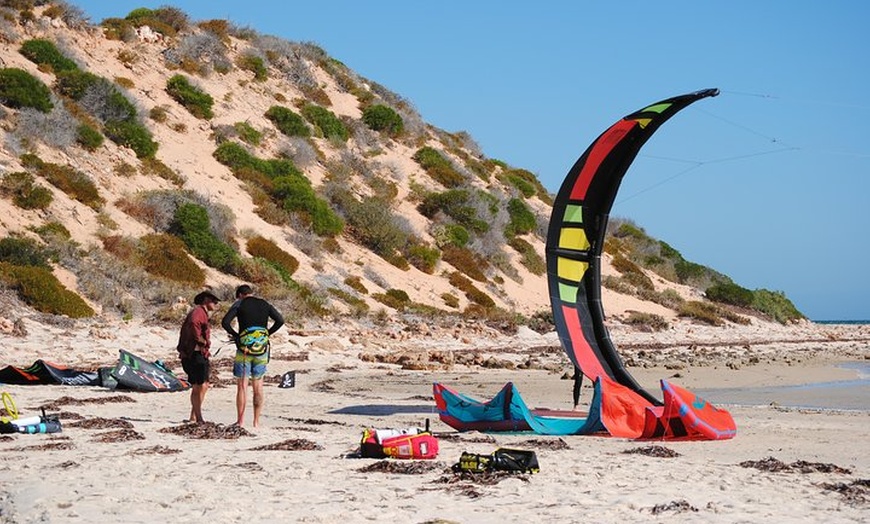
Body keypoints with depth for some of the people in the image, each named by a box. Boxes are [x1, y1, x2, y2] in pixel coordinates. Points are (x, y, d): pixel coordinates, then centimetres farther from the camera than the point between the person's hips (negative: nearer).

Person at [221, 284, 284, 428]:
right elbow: (280, 320, 3)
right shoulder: (265, 305, 11)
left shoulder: (239, 304, 1)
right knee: (258, 386, 8)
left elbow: (225, 322, -10)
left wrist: (236, 335, 2)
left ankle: (241, 421, 0)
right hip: (261, 348, 3)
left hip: (244, 347, -3)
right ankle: (256, 421, 7)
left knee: (242, 386, 2)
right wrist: (267, 333, 9)